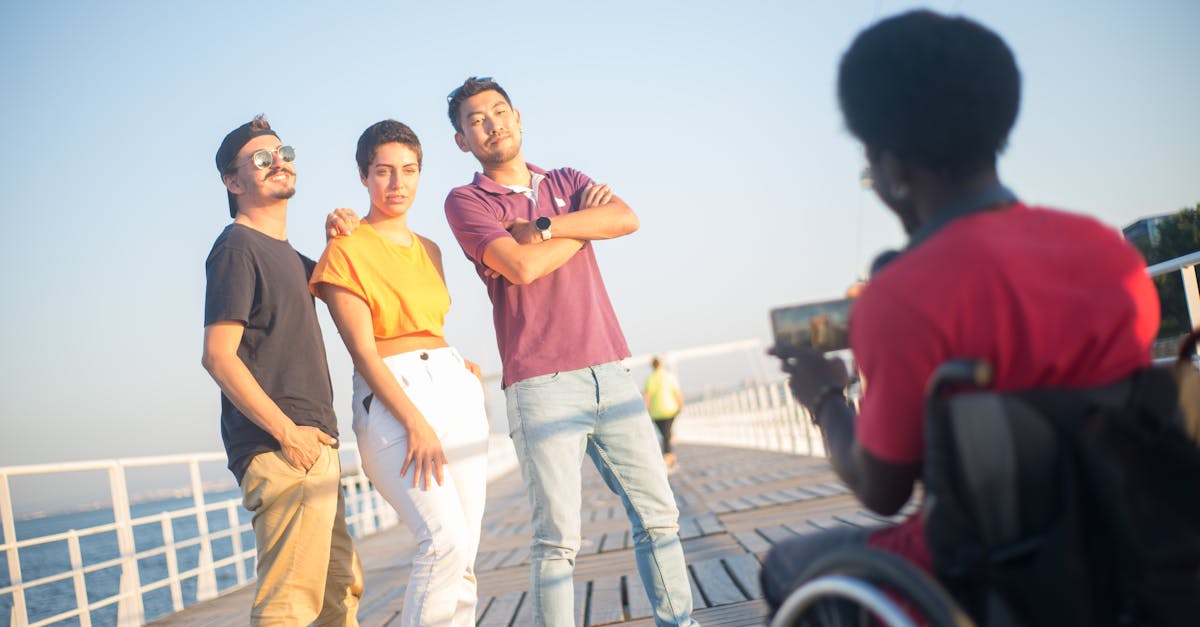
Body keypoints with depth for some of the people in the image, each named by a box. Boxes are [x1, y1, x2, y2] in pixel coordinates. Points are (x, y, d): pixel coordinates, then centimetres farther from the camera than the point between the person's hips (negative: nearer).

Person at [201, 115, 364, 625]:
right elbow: (218, 356, -15)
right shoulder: (237, 248, -8)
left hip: (313, 447, 10)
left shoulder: (284, 252, 19)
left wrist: (337, 240, 15)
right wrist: (286, 431, -20)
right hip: (281, 451, -10)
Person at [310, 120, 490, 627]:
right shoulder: (346, 250, -3)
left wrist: (460, 367, 8)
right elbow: (363, 351, -11)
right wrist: (416, 423, -18)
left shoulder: (429, 250, 17)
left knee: (463, 555, 2)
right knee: (445, 540, -22)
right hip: (390, 397, -7)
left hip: (454, 388, 7)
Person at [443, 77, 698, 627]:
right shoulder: (466, 201, 4)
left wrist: (541, 226, -10)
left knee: (657, 514, 8)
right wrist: (588, 220, 1)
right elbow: (521, 266, -13)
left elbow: (627, 219, -3)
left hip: (611, 373, 5)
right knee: (557, 539, -7)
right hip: (541, 385, -5)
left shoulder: (567, 183, 18)